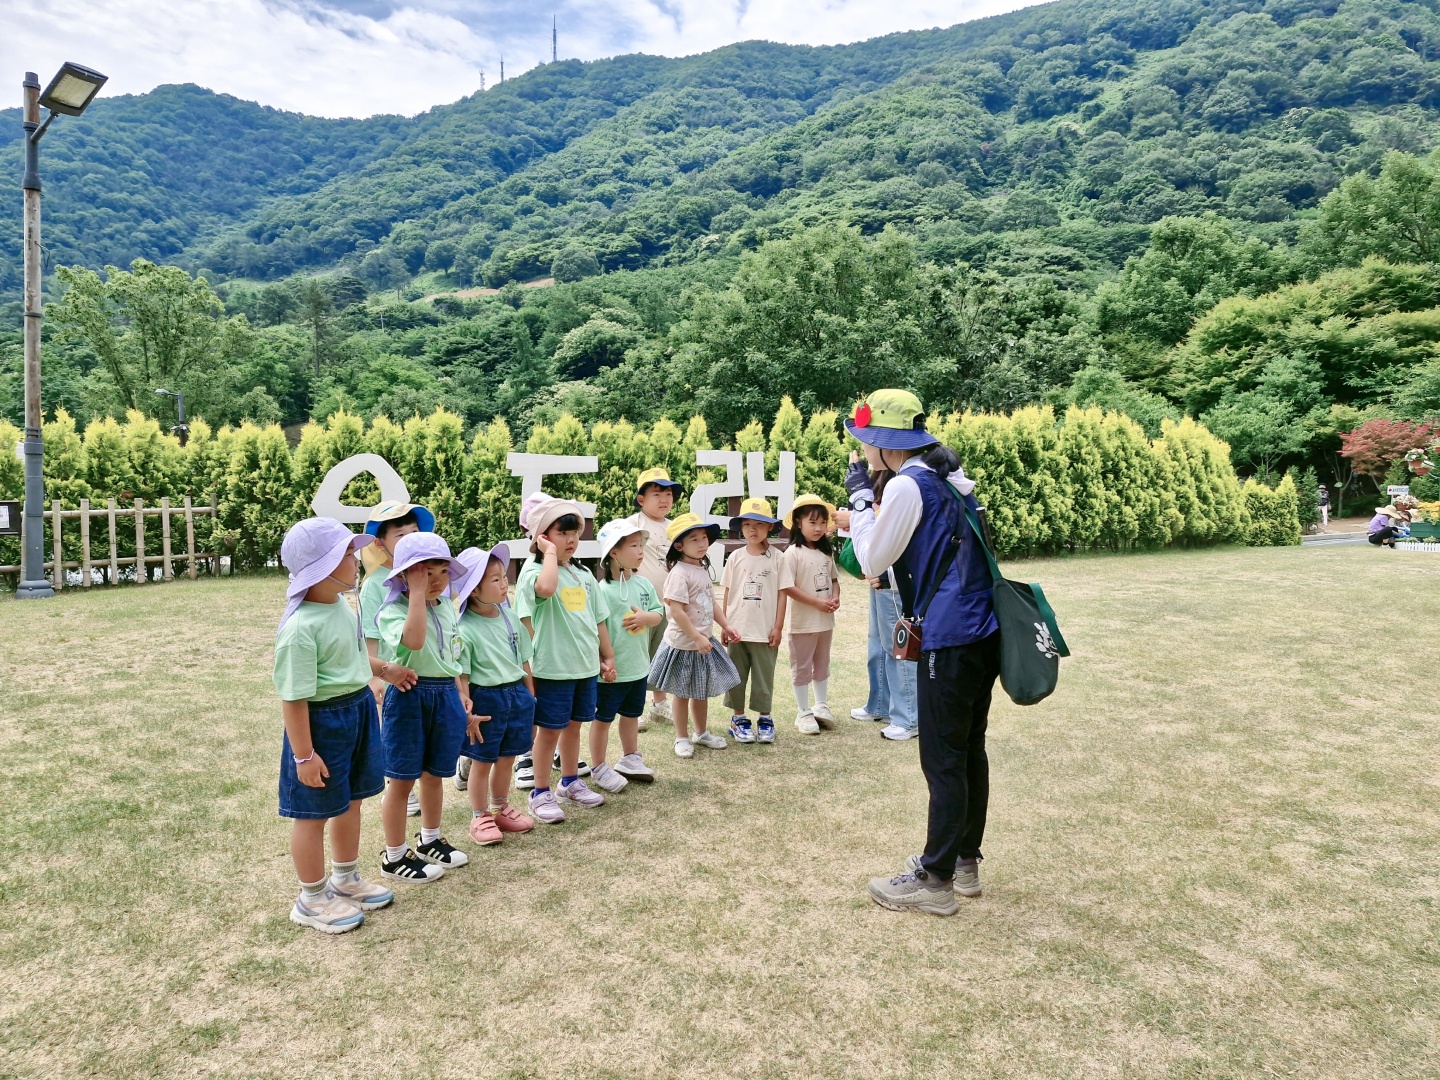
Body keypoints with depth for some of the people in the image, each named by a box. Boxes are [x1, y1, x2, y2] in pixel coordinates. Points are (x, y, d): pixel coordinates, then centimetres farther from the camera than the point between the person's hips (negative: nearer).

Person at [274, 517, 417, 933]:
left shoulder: (340, 606, 0)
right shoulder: (301, 627, -27)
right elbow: (294, 698, -24)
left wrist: (384, 669, 17)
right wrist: (304, 755, -21)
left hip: (358, 710, 9)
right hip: (323, 721, -9)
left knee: (350, 801, 23)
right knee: (315, 812, 9)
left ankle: (346, 879, 43)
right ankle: (312, 900, 29)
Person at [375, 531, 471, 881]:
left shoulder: (447, 607, 8)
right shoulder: (393, 610, -15)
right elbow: (414, 641, -36)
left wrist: (461, 693, 15)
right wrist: (417, 592, -30)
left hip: (445, 695, 7)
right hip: (409, 696, -6)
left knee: (435, 774, 18)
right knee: (402, 780, 4)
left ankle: (430, 841, 36)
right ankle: (394, 857, 18)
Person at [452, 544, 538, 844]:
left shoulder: (510, 617, 2)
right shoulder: (465, 629, -17)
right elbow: (460, 675, -15)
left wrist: (530, 699, 13)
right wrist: (467, 713, -15)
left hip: (516, 694, 6)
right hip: (485, 698, -6)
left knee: (506, 758, 18)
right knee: (483, 761, 9)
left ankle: (501, 808, 37)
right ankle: (480, 817, 26)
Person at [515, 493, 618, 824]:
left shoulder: (584, 575, 9)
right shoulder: (534, 571, -14)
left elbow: (598, 620, 15)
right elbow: (546, 588, -40)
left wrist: (607, 657, 14)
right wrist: (550, 552, -26)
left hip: (586, 666, 7)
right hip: (552, 668, -6)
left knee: (573, 725, 19)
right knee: (549, 731, 4)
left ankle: (571, 783, 35)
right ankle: (541, 794, 18)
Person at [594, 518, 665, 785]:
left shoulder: (643, 584, 1)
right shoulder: (603, 590, -20)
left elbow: (659, 614, 6)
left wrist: (646, 617, -16)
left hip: (639, 667, 7)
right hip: (611, 670, -7)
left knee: (631, 714, 23)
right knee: (603, 718, 9)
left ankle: (630, 759, 41)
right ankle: (598, 768, 23)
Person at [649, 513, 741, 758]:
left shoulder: (702, 570, 8)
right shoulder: (679, 573, -20)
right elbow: (676, 611, -25)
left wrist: (725, 625, 9)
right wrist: (697, 638, -24)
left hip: (704, 642, 8)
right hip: (684, 644, -8)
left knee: (702, 691, 20)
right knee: (682, 693, 8)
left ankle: (702, 732, 35)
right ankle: (682, 738, 22)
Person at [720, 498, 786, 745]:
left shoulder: (777, 558, -4)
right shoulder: (735, 557, 1)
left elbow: (781, 594, -2)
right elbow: (727, 593, 5)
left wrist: (778, 627, -3)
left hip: (765, 631, -2)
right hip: (737, 630, 2)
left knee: (764, 677, 7)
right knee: (736, 676, 10)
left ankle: (765, 719, 21)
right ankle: (738, 718, 23)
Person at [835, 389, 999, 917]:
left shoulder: (908, 485, -14)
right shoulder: (949, 475, 13)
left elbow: (872, 561, -8)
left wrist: (860, 496, -1)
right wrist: (864, 518, 17)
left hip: (949, 640, -9)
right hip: (982, 632, 9)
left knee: (943, 761, -1)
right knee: (970, 751, 16)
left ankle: (935, 881, 10)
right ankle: (965, 861, 29)